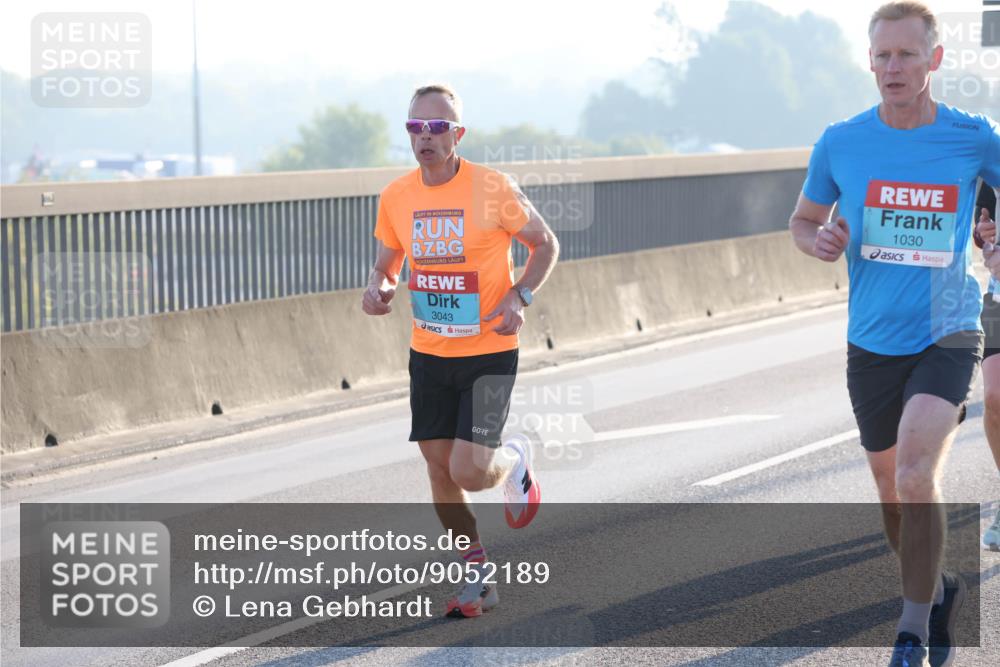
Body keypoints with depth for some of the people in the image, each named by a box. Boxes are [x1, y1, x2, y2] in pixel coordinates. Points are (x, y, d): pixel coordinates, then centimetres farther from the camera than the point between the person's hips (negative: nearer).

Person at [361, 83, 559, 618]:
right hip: (428, 354, 4)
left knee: (470, 473, -12)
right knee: (440, 470, 5)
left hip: (489, 352, -4)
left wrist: (519, 296, -16)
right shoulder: (395, 197, -1)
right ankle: (476, 574, 24)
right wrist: (378, 288, -9)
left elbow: (545, 244, -1)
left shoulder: (492, 189, -13)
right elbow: (386, 262, 14)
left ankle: (515, 461, 24)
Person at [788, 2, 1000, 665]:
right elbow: (804, 220, 12)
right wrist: (819, 241, -11)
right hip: (872, 343, 3)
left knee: (916, 473, -23)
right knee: (892, 492, 14)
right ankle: (940, 589, 41)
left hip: (947, 337, -3)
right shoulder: (841, 142, -1)